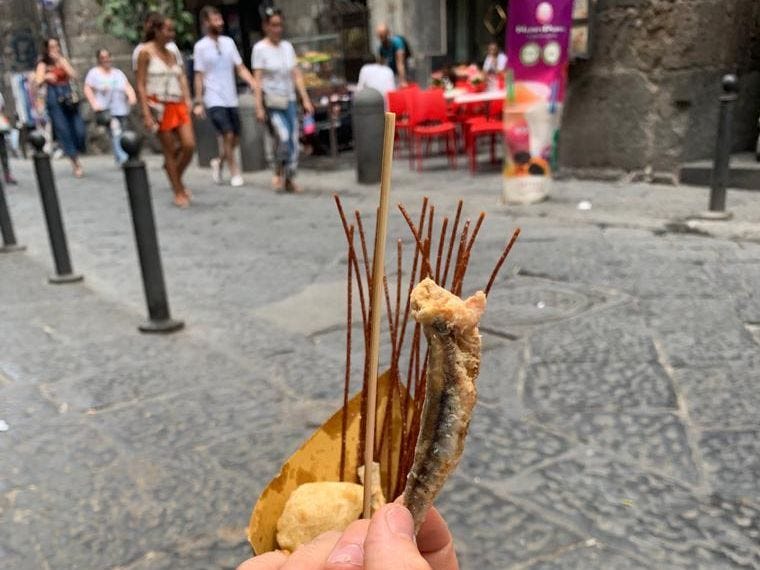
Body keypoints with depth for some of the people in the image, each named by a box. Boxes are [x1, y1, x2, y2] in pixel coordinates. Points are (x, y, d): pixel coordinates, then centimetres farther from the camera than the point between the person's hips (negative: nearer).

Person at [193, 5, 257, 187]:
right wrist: (198, 102, -6)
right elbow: (199, 76, -2)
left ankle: (218, 162, 33)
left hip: (231, 99, 5)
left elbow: (240, 68, 6)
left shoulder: (228, 42, 8)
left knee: (235, 139, 8)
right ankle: (235, 173, 3)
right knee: (228, 136, -12)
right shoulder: (201, 46, -3)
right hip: (214, 100, -5)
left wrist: (253, 84, -10)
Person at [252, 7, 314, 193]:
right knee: (283, 136, -21)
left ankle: (289, 179, 15)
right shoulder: (260, 48, -4)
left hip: (289, 100, 5)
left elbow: (297, 75, 11)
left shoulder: (287, 46, 11)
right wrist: (259, 107, -14)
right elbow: (257, 79, -8)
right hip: (271, 102, -5)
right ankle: (279, 173, 3)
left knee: (293, 140, 1)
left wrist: (305, 99, 5)